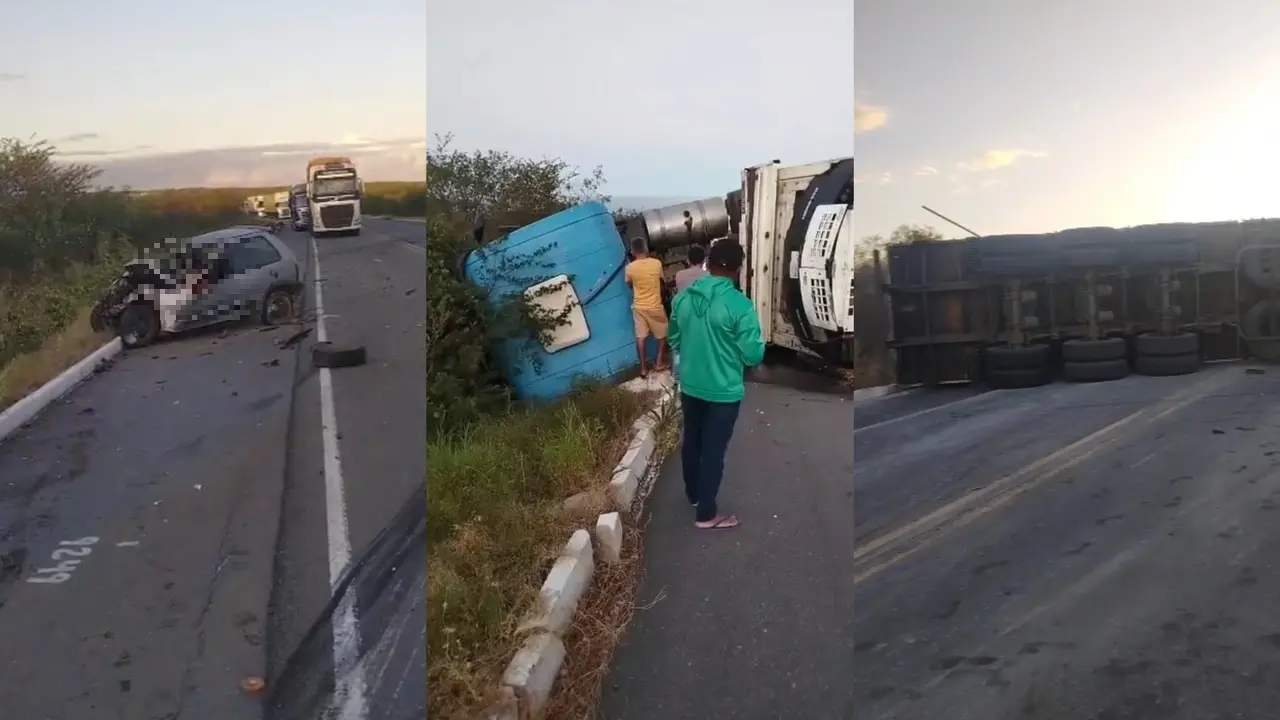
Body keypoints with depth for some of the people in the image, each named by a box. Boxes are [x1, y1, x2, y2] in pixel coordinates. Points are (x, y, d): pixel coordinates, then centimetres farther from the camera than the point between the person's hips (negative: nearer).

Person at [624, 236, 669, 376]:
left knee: (640, 337, 8)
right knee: (662, 334, 16)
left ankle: (643, 368, 10)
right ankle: (660, 363, 17)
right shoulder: (657, 263, -11)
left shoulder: (629, 268, -9)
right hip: (655, 306, -1)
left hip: (638, 307, 1)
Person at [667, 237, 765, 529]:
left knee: (692, 441, 22)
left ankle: (693, 493, 42)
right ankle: (706, 514, 16)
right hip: (724, 391, -5)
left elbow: (674, 342, 8)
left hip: (690, 386, 5)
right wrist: (760, 346, 4)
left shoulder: (683, 298, -4)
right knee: (714, 450, 6)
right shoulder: (739, 305, -21)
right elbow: (753, 355, -18)